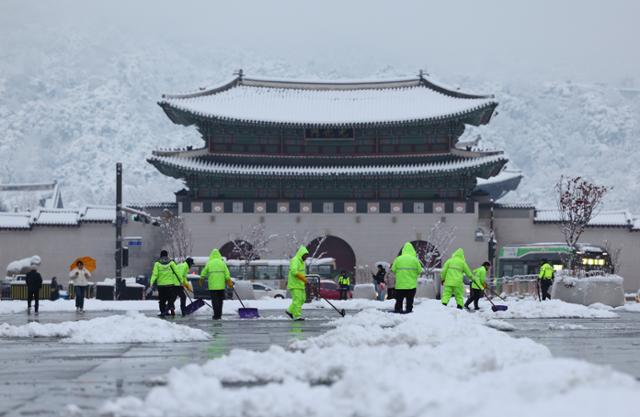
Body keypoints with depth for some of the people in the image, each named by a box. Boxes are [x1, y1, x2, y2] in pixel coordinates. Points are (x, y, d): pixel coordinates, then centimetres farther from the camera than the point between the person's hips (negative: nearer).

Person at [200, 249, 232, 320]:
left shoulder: (209, 263, 0)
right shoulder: (222, 263, 4)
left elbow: (203, 273, 5)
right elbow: (227, 274, -1)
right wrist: (229, 282, 7)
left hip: (212, 285, -2)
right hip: (221, 285, 2)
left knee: (214, 300, 1)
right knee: (220, 300, 12)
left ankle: (216, 315, -4)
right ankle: (219, 315, 16)